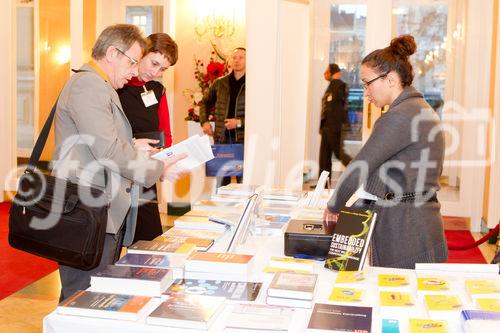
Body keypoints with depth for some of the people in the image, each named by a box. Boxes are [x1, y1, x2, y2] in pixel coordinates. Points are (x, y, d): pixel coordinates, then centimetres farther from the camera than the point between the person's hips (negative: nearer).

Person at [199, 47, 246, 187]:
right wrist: (204, 122, 8)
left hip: (243, 138, -4)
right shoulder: (220, 83, 10)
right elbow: (205, 103, 23)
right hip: (221, 138, 4)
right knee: (221, 180, 11)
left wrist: (240, 122, -16)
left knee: (244, 180, 1)